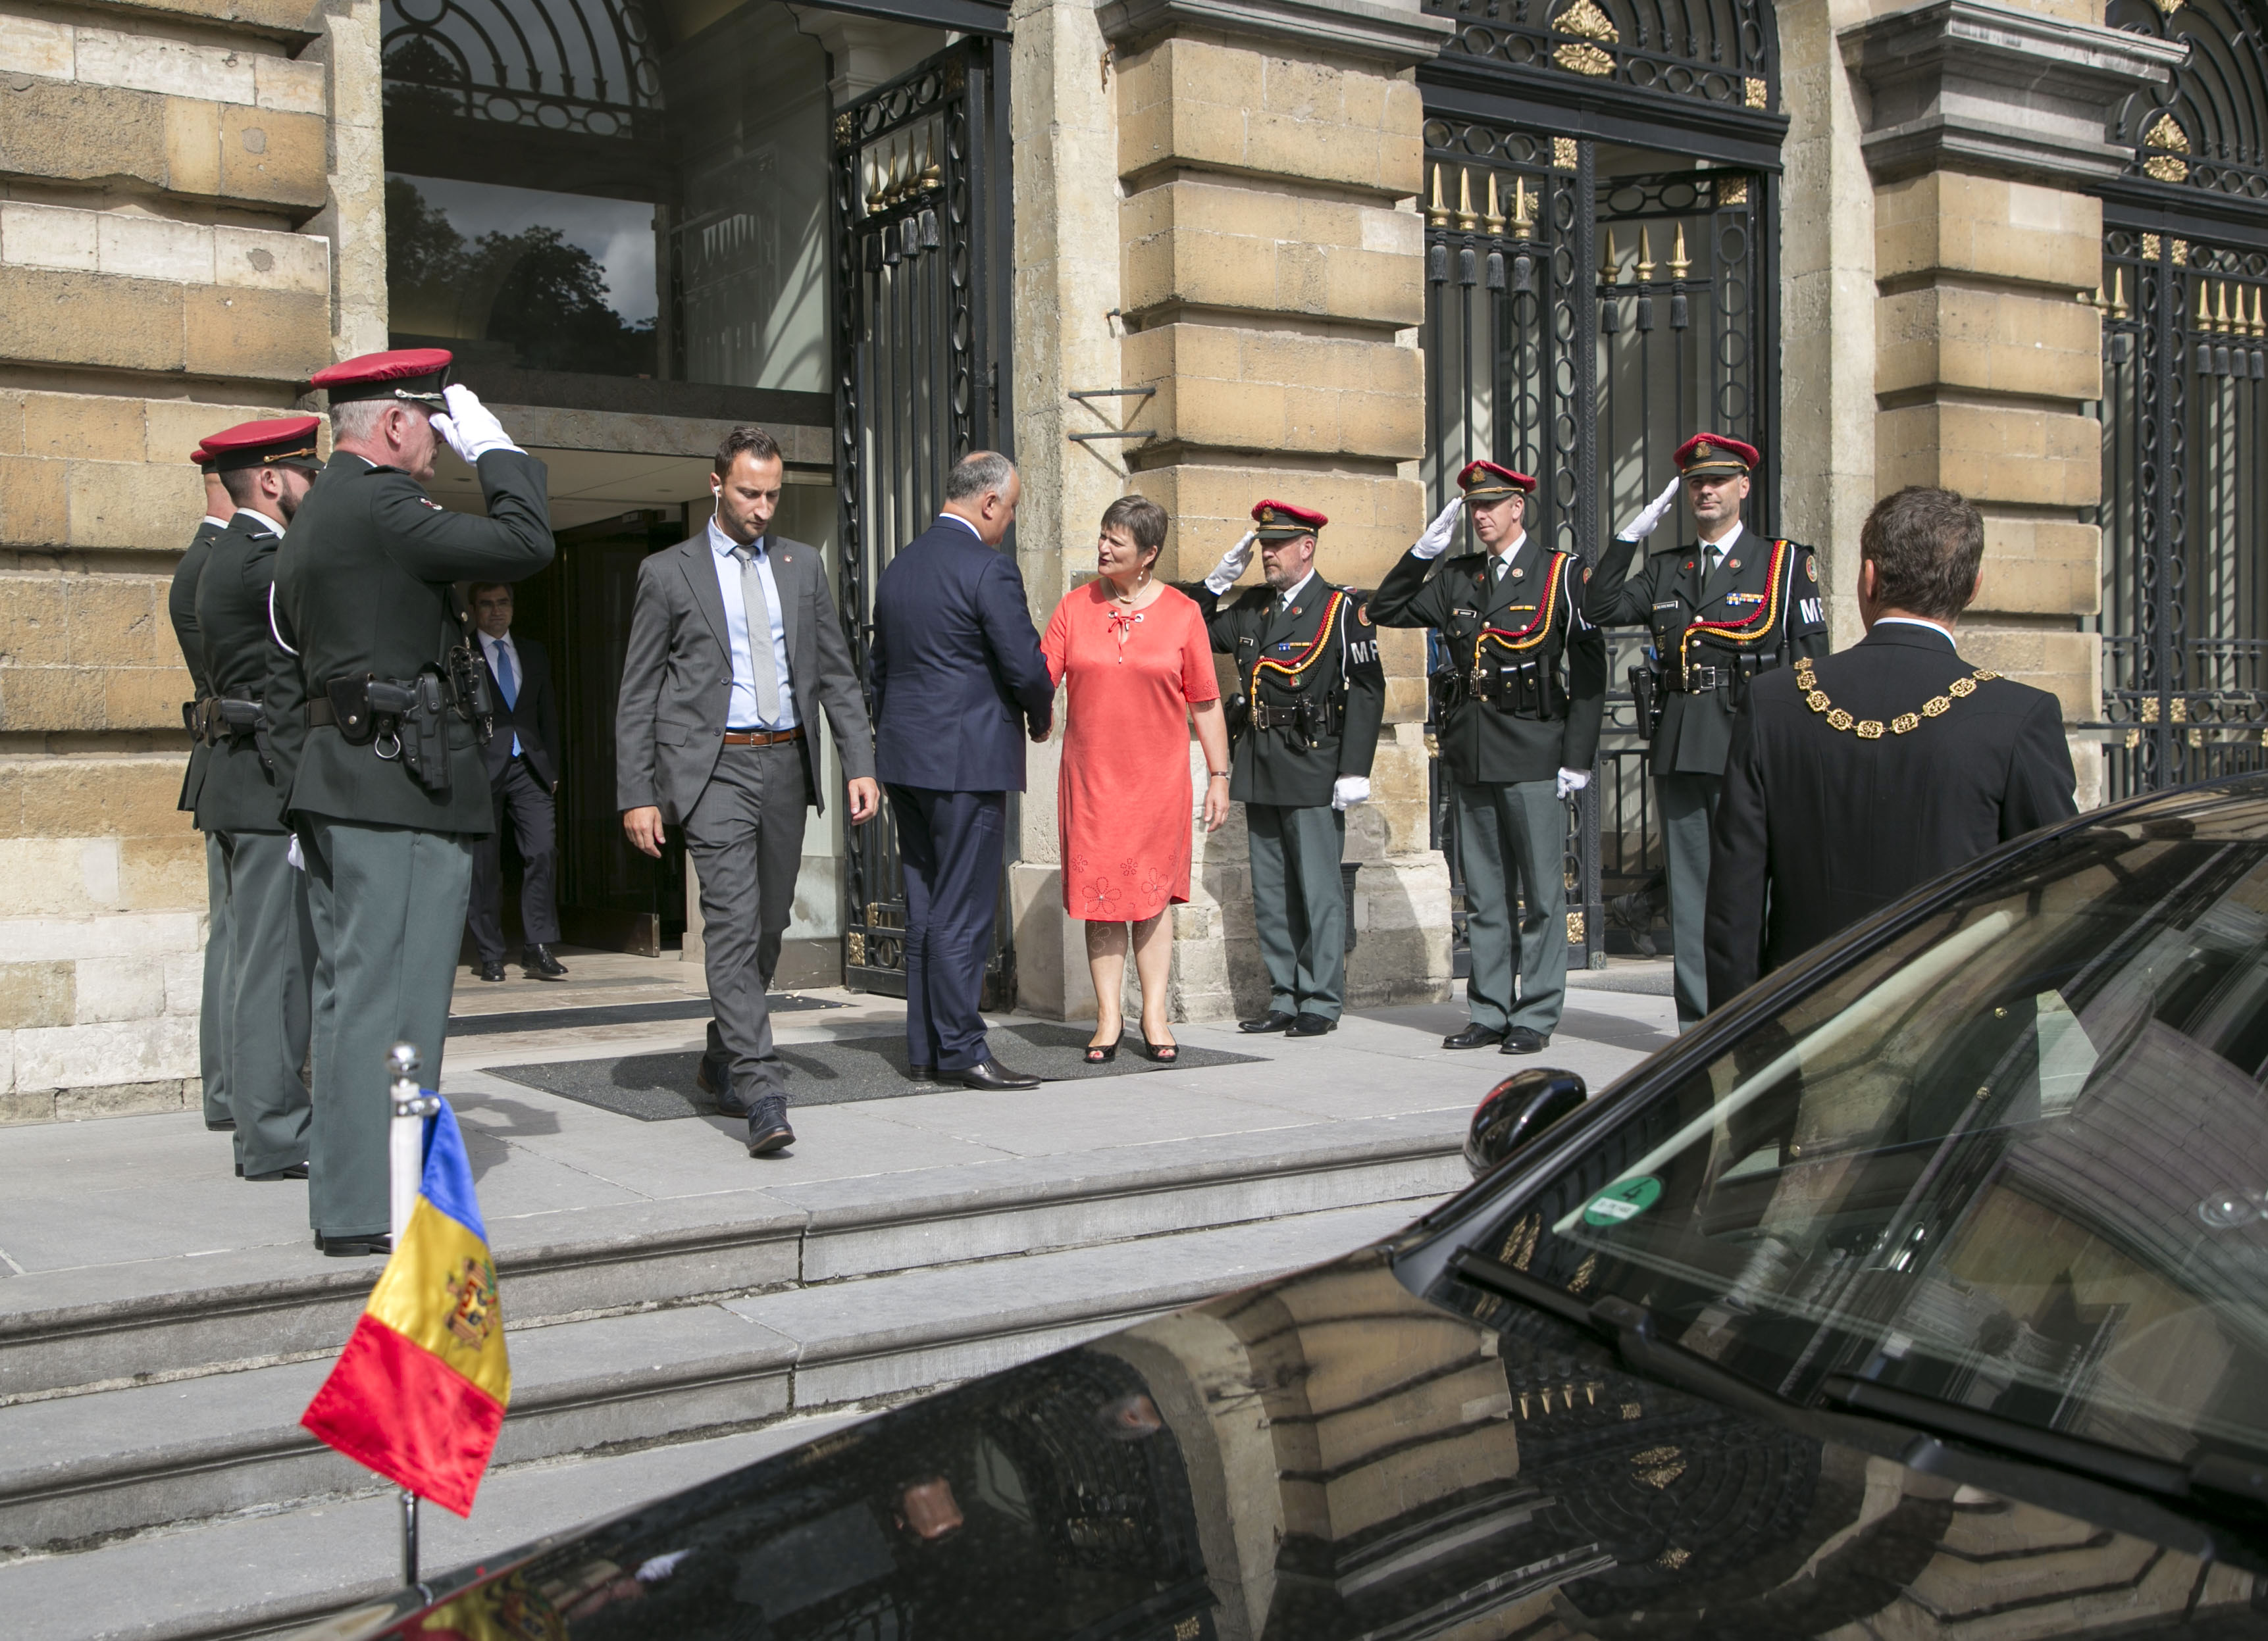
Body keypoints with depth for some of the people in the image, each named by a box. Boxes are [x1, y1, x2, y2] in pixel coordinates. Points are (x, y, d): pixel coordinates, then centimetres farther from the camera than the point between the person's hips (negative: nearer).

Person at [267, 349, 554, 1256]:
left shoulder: (304, 528, 18)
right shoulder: (381, 505, -12)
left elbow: (286, 685, 20)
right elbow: (524, 542, -16)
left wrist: (307, 805, 23)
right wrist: (493, 445, -2)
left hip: (334, 784, 10)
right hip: (408, 789, -10)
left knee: (350, 993, 14)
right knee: (393, 1000, -6)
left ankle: (343, 1196, 22)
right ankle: (368, 1210, -1)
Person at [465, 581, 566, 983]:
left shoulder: (533, 654, 18)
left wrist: (551, 767, 12)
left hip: (528, 768, 3)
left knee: (543, 852, -11)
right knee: (483, 865, -1)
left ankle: (538, 950, -7)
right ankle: (490, 957, 7)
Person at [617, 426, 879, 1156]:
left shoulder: (803, 566, 12)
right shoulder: (668, 572, 2)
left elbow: (836, 674, 14)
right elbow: (638, 694, 2)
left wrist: (860, 763, 3)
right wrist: (636, 794, -5)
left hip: (785, 763, 5)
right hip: (714, 767, -4)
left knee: (769, 926, 12)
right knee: (734, 923, -15)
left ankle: (723, 1062, 31)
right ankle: (762, 1096, -19)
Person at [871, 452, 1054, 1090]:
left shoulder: (899, 567, 13)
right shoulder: (988, 569, -13)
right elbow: (1026, 667, -15)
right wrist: (1040, 718, 4)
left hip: (905, 758, 8)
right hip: (969, 760, -8)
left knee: (925, 907, 12)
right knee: (963, 910, -4)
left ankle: (924, 1046, 16)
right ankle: (960, 1048, 0)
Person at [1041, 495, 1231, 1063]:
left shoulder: (1182, 613, 1)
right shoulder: (1075, 607, 4)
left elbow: (1205, 703, 3)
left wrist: (1219, 776, 2)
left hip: (1158, 777, -1)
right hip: (1090, 777, 1)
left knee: (1154, 893, 1)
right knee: (1100, 892, 2)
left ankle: (1155, 1016, 9)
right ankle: (1109, 1016, 9)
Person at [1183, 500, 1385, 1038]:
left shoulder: (1342, 608, -4)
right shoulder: (1251, 608, 13)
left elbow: (1366, 689, -8)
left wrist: (1354, 770, -15)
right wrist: (1220, 577, 6)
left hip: (1313, 771, -6)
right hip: (1259, 771, 6)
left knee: (1318, 891, -1)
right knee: (1270, 894, 10)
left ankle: (1322, 1002, 7)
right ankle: (1284, 999, 19)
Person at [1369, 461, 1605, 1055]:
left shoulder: (1562, 573, 0)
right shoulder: (1456, 578, 13)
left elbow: (1590, 670, -3)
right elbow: (1384, 611, 14)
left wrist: (1577, 757, -9)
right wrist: (1424, 549, 4)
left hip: (1534, 755, -5)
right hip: (1473, 756, 5)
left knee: (1541, 892, -1)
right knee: (1482, 894, 9)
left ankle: (1536, 1017, 6)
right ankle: (1489, 1013, 17)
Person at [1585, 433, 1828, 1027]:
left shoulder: (1786, 563, 5)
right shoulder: (1665, 570, 16)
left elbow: (1810, 661, 1)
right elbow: (1603, 609, 5)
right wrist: (1631, 533, 2)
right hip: (1679, 750, 4)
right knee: (1688, 887, 6)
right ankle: (1697, 1020, 13)